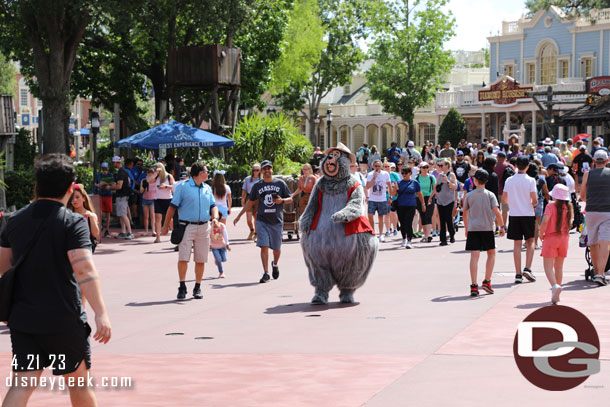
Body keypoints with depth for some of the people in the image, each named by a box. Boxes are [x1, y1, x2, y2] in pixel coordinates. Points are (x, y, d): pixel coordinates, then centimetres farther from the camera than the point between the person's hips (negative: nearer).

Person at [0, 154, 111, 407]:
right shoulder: (73, 223, -11)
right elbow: (84, 269, -23)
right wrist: (101, 314, -27)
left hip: (22, 318, 4)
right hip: (64, 319, -4)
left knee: (23, 384, 2)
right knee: (78, 381, 13)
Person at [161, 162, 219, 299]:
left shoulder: (207, 189, 15)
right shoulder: (183, 187, -2)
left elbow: (213, 205, 15)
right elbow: (173, 207, -1)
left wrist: (215, 218, -7)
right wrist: (165, 226, -4)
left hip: (203, 227, 4)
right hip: (187, 226, -4)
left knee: (201, 260, 5)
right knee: (183, 258, -9)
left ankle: (197, 288, 14)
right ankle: (182, 287, -2)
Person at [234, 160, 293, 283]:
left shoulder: (280, 183, 5)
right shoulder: (257, 186, 8)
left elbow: (290, 199, 8)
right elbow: (251, 203, 16)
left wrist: (282, 200, -14)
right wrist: (239, 216, 13)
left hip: (277, 221, 0)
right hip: (262, 221, 0)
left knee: (276, 248, 7)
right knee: (264, 247, -10)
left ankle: (275, 265, 37)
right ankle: (266, 273, -7)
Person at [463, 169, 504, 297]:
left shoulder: (469, 195, 4)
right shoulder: (490, 195, -1)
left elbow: (465, 213, 12)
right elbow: (496, 212, -10)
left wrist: (466, 228, 25)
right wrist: (502, 226, -1)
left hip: (473, 229, 1)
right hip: (487, 228, -1)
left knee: (474, 256, -2)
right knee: (491, 253, 16)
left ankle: (474, 286, -8)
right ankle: (487, 282, 8)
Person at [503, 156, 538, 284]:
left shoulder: (509, 180, 1)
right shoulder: (530, 180, -8)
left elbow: (504, 199, 5)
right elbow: (534, 200, -12)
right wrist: (533, 204, 11)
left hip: (514, 215, 2)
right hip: (528, 214, -2)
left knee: (517, 244, 4)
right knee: (530, 241, 12)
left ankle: (518, 274, 2)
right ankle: (527, 268, -3)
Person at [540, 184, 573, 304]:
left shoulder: (551, 206, -12)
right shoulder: (569, 207, 2)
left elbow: (545, 221, -21)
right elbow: (570, 223, 7)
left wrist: (541, 234, -7)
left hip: (551, 237, -5)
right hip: (564, 238, 5)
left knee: (548, 266, -5)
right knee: (559, 266, 15)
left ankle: (555, 286, -29)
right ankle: (557, 291, 18)